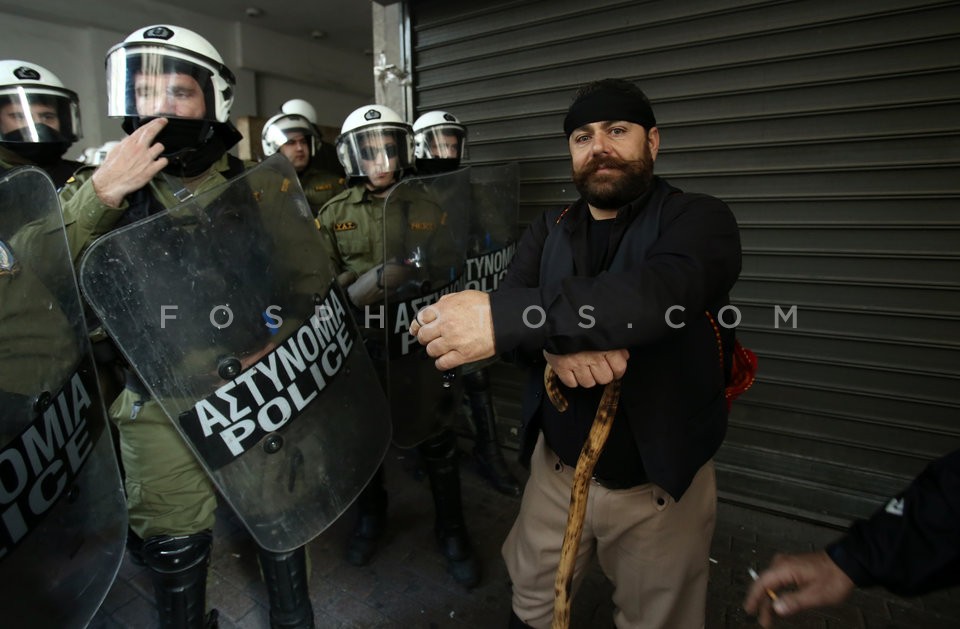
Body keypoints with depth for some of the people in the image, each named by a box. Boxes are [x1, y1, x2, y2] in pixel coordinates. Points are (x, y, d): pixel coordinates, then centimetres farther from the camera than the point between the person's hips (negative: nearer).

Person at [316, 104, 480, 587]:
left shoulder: (427, 207, 0)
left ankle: (451, 530, 32)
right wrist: (366, 286, -19)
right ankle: (370, 516, 45)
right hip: (361, 344, 1)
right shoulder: (335, 213, 0)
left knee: (436, 439, 8)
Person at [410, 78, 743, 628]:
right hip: (557, 465, 4)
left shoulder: (700, 220, -11)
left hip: (660, 481, -3)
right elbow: (509, 313, -10)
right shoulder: (549, 231, 5)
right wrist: (556, 343, -33)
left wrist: (503, 319, -43)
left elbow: (660, 295, -33)